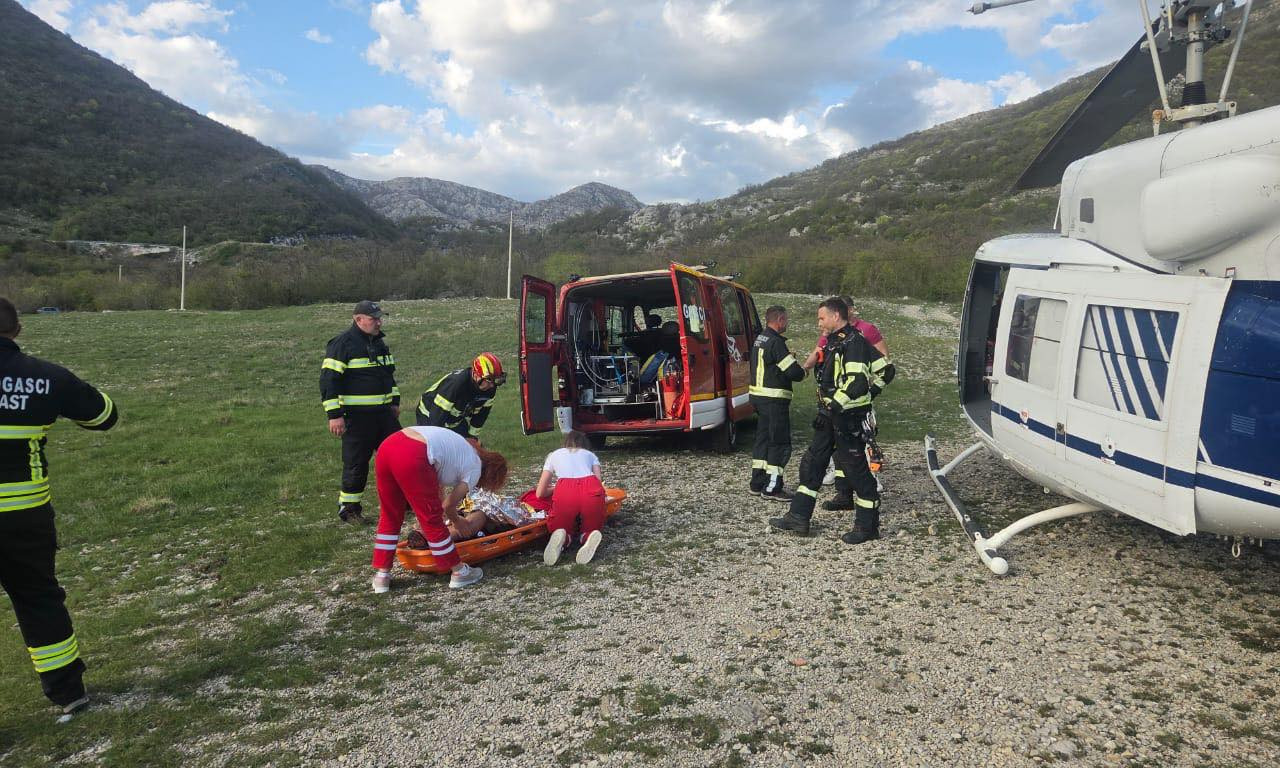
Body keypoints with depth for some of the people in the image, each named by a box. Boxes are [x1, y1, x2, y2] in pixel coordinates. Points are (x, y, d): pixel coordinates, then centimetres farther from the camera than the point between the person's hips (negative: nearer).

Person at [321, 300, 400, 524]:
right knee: (356, 463, 0)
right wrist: (334, 415, -18)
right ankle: (348, 508, 14)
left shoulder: (379, 342, 14)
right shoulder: (342, 343, -12)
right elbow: (328, 379, -15)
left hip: (383, 413, 8)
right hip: (356, 416, -7)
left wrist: (395, 401, 22)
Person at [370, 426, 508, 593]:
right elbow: (449, 506, 13)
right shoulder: (475, 469, 11)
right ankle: (459, 572, 23)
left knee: (389, 517, 20)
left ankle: (381, 576, 26)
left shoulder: (460, 449, 32)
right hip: (412, 459, -8)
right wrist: (457, 521, 32)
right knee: (433, 521, 8)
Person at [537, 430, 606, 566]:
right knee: (592, 530, 23)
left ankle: (562, 538, -14)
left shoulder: (553, 455, 34)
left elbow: (540, 493, 31)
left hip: (564, 492, 0)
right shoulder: (590, 455, 34)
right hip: (591, 491, 1)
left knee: (563, 530, 23)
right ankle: (590, 538, -14)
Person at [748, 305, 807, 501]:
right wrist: (803, 371, 2)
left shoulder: (759, 340, 12)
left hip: (758, 396, 10)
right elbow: (794, 372, -19)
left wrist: (789, 357, 14)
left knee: (763, 438, 16)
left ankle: (757, 484, 23)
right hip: (774, 399, -10)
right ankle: (771, 488, 0)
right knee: (780, 443, -2)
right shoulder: (776, 342, -18)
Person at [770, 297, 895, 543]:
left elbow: (857, 383, -27)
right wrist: (870, 393, 17)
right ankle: (799, 517, 19)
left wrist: (836, 405, -22)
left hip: (848, 417, -11)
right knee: (812, 462, 12)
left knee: (855, 468, -1)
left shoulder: (853, 343, -16)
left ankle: (868, 526, 11)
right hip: (831, 415, 11)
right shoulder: (836, 341, 15)